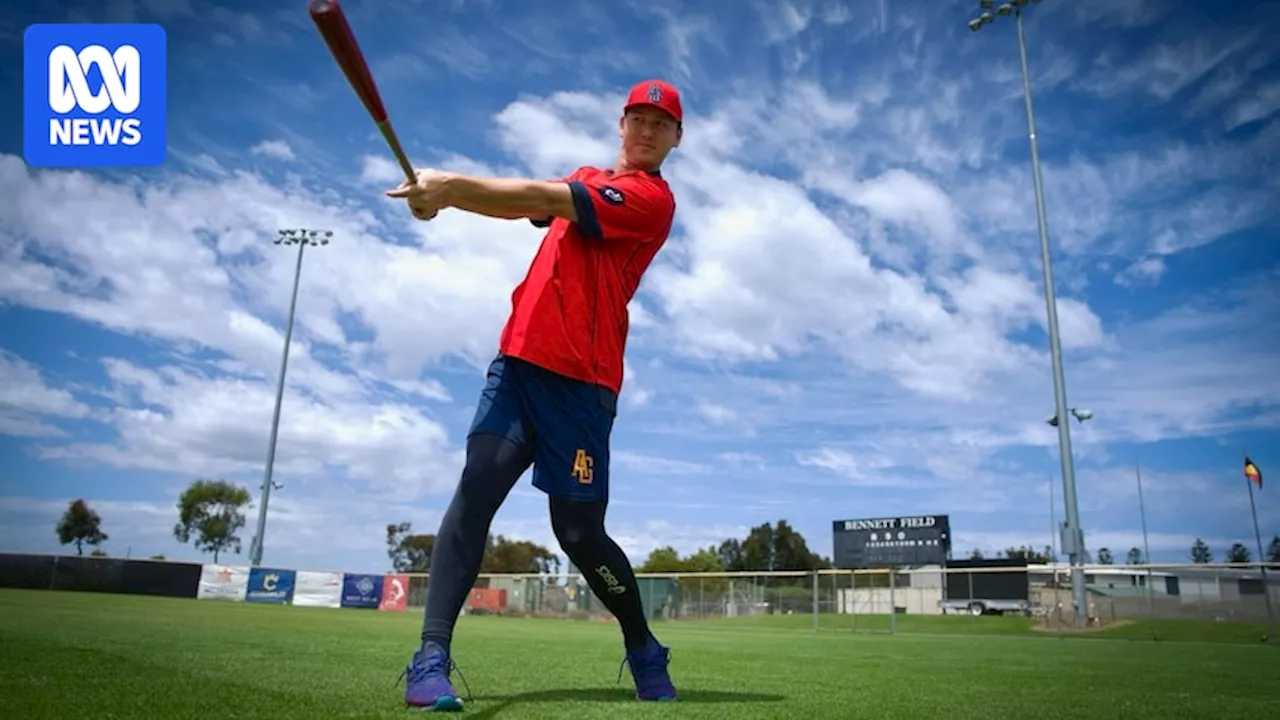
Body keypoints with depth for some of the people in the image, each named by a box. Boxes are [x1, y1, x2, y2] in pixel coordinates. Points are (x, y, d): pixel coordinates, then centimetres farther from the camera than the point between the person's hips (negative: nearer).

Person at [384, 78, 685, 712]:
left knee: (579, 533, -3)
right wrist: (444, 193, -9)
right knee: (476, 489, -12)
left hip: (580, 381, -6)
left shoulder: (652, 198, -3)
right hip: (518, 361, 6)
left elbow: (549, 199, -16)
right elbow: (528, 204, 8)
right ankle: (431, 659, -9)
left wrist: (453, 185, -23)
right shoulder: (587, 178, 24)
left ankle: (644, 650, 22)